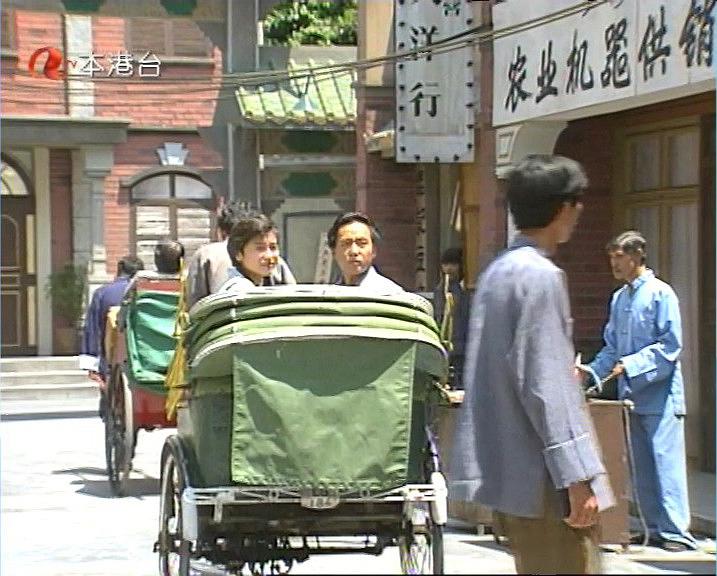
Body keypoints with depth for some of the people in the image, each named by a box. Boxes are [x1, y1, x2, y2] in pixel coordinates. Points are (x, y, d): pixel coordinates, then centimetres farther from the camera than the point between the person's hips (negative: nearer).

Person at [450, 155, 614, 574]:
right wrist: (577, 478, -20)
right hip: (543, 479, -10)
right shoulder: (541, 276, -15)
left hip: (508, 471, 10)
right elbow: (544, 385, -20)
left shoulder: (498, 271, 15)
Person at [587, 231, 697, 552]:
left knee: (666, 462, -10)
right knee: (642, 466, 9)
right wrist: (591, 371, 6)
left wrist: (632, 365, -18)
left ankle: (676, 531, -8)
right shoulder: (619, 299, 14)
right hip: (632, 394, 8)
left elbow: (670, 345, -12)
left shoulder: (660, 294, -7)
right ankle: (656, 529, 15)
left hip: (660, 395, -8)